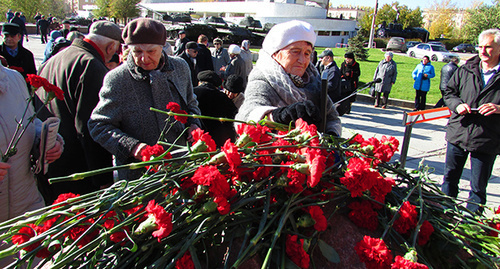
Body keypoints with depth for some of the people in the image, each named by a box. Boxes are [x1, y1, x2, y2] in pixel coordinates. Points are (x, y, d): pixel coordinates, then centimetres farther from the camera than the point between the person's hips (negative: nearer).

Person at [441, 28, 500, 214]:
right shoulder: (465, 70, 6)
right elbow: (449, 92, 13)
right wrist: (457, 104, -7)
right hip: (458, 133, 3)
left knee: (478, 188, 8)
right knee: (449, 179, 15)